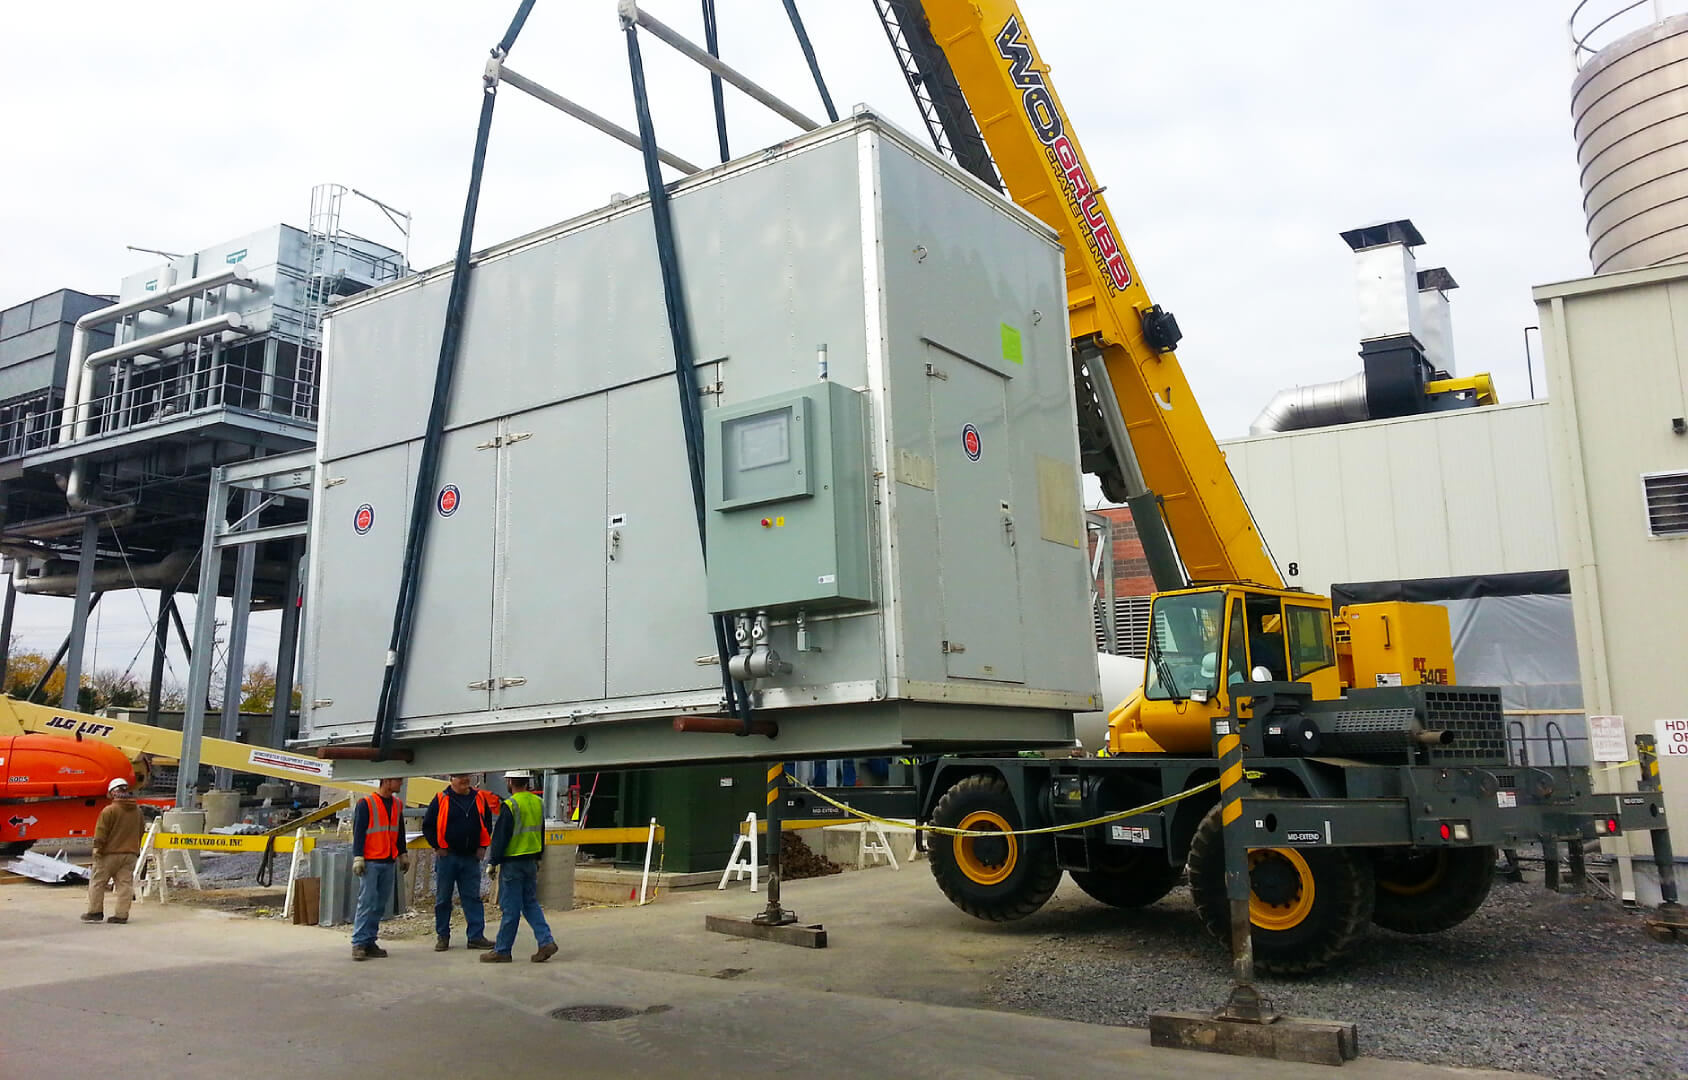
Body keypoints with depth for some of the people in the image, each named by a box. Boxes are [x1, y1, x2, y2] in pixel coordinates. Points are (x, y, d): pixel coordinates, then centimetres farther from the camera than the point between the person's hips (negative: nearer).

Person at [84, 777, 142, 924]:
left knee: (97, 881, 9)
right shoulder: (138, 811, 10)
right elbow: (140, 833, 19)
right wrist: (136, 850, 26)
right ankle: (122, 915, 2)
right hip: (130, 854, 5)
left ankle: (95, 911, 13)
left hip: (110, 853, -5)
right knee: (125, 884, 4)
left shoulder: (109, 811, -11)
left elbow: (101, 832, -13)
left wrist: (97, 847, -6)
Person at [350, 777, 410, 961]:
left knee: (380, 904, 6)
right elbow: (358, 832, -7)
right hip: (370, 862, -6)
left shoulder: (397, 804, 14)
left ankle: (369, 942, 12)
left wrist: (403, 855, 21)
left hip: (389, 863, 6)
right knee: (367, 902, -9)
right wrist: (358, 858, -12)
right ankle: (359, 943, -5)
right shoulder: (366, 804, -6)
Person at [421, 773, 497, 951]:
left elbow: (487, 823, 16)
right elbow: (427, 826, 1)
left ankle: (476, 936, 5)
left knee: (472, 897, 3)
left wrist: (482, 846, 9)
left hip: (471, 857, 2)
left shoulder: (480, 798, 5)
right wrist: (437, 847, -4)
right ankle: (442, 936, 17)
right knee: (443, 898, 6)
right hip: (447, 856, -2)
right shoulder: (441, 800, -4)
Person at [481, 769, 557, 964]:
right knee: (531, 903, 14)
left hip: (512, 862, -7)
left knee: (510, 908, 0)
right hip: (531, 862, 7)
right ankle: (546, 941, 4)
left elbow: (500, 837, -14)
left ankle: (502, 951, 9)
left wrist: (493, 862, -6)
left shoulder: (510, 805, -15)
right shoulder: (538, 803, 7)